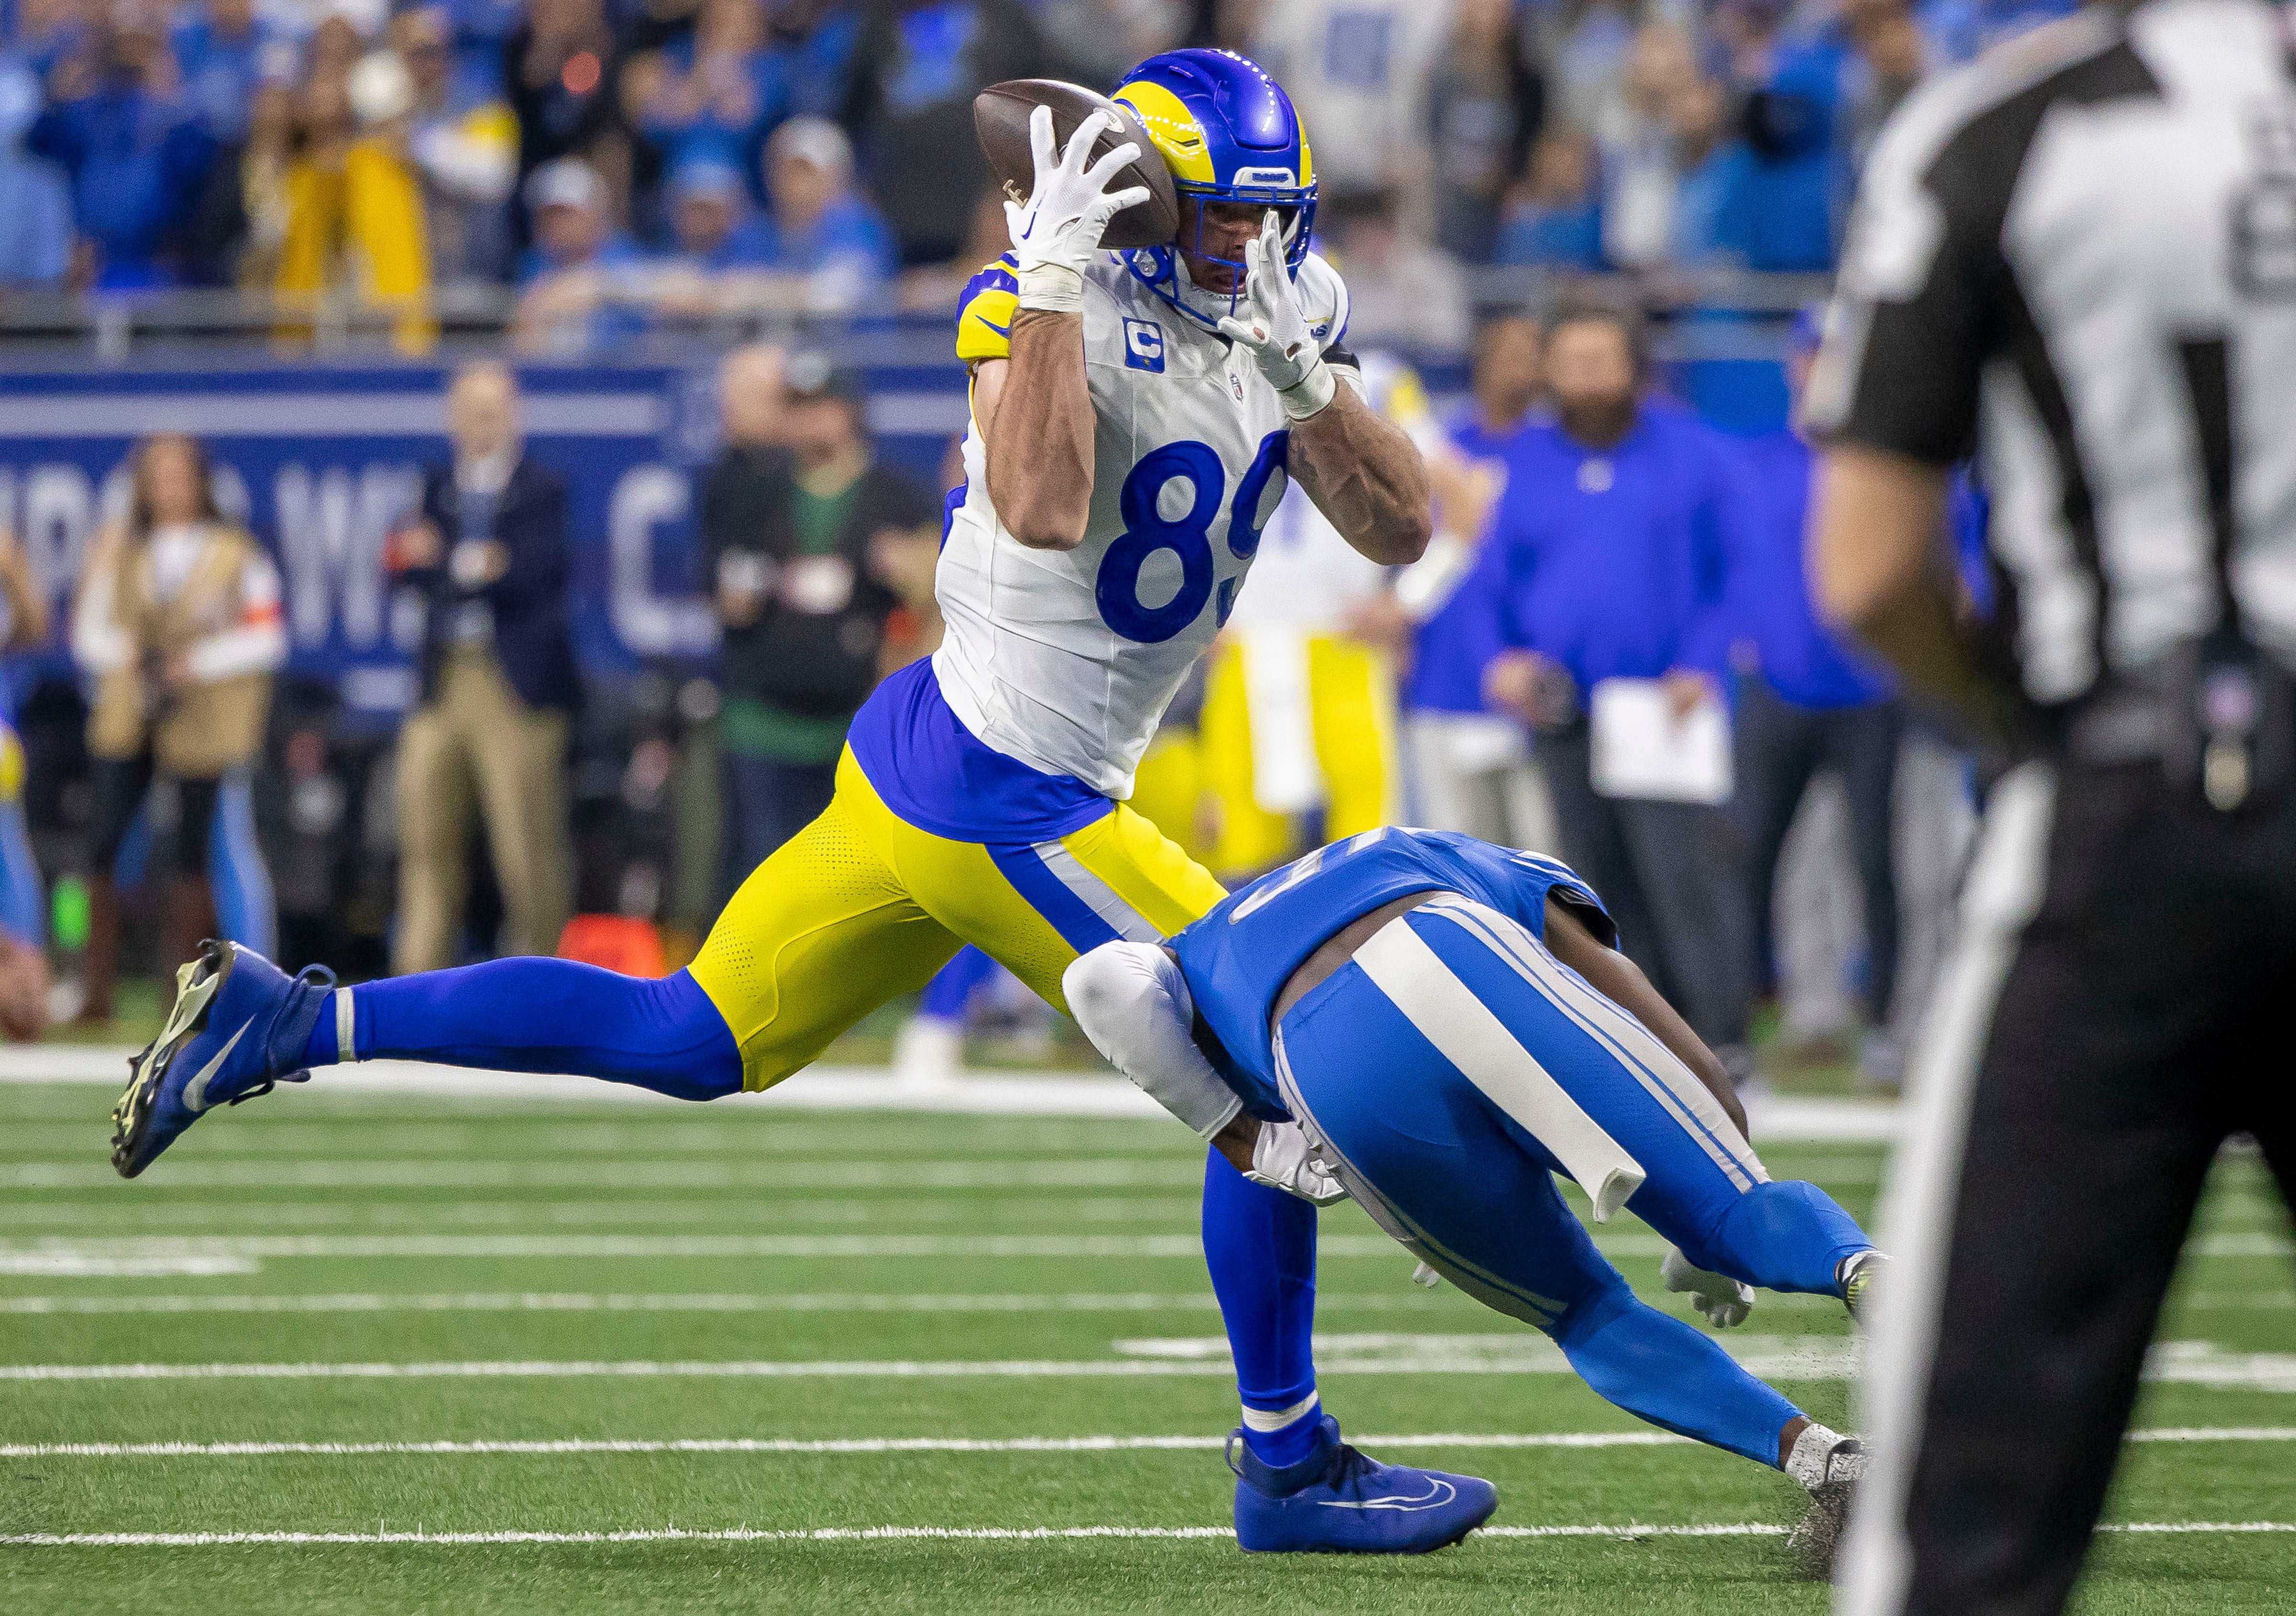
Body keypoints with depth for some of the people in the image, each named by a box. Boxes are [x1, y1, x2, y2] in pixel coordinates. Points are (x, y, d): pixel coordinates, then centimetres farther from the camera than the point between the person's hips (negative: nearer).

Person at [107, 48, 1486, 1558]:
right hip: (1003, 798, -9)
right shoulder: (1063, 310, -16)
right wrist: (1051, 278, -31)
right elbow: (1042, 510, -34)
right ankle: (1289, 1468, 11)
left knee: (690, 1041, 16)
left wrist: (1311, 378, -14)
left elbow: (1400, 530, 3)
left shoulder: (1265, 327, 9)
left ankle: (293, 1020, 15)